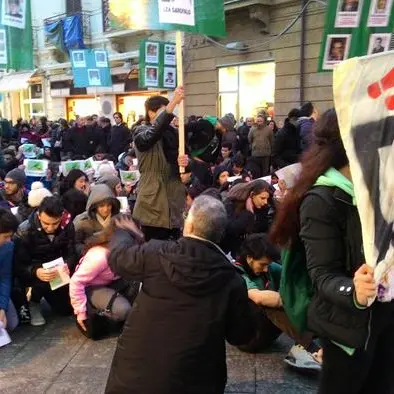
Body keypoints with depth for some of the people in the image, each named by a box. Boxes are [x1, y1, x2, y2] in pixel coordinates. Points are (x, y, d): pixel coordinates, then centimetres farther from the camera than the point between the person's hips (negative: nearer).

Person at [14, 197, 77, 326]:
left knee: (67, 308, -6)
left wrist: (67, 266, -35)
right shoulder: (24, 231, -23)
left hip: (58, 271, 3)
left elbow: (71, 254, -10)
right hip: (32, 272, -3)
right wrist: (35, 272, -45)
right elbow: (18, 266, -23)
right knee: (43, 281, -36)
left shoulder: (67, 227, -13)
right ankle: (33, 302, -2)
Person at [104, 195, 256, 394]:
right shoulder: (231, 280, -11)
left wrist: (123, 233, 28)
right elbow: (241, 335, -1)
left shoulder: (156, 254, -13)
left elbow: (118, 257, 8)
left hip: (136, 371, 0)